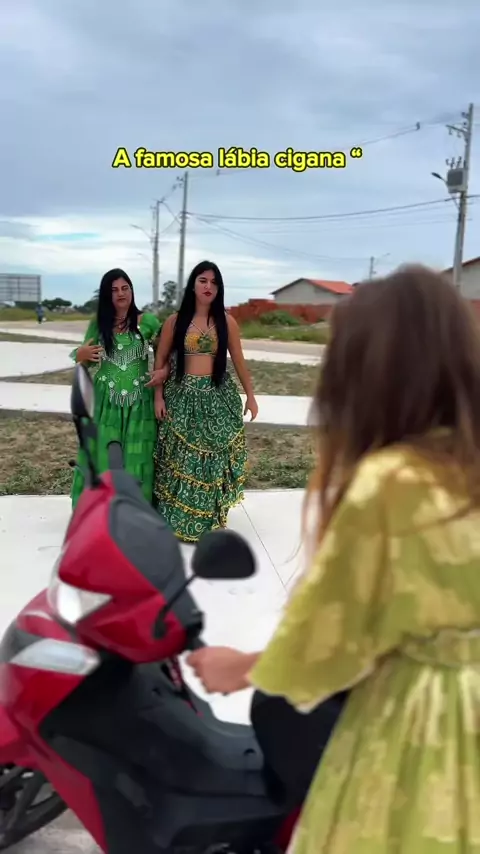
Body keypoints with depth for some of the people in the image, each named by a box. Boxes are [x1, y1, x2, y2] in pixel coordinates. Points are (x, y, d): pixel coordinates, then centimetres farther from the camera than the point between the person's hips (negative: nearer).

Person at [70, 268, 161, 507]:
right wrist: (80, 354, -11)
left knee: (136, 455, 4)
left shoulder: (148, 322, -2)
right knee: (103, 453, 5)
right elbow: (87, 361, 11)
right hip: (105, 400, 1)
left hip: (138, 400, -1)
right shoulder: (97, 324, 4)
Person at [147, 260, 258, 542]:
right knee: (181, 458, 4)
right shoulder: (175, 321, 0)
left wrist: (250, 395, 6)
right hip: (182, 396, 0)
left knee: (214, 456, 4)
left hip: (218, 396, 1)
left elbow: (239, 360, 6)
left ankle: (211, 521, 18)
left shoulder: (226, 321, 1)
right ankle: (179, 522, 16)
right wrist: (158, 396, -2)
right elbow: (160, 360, 5)